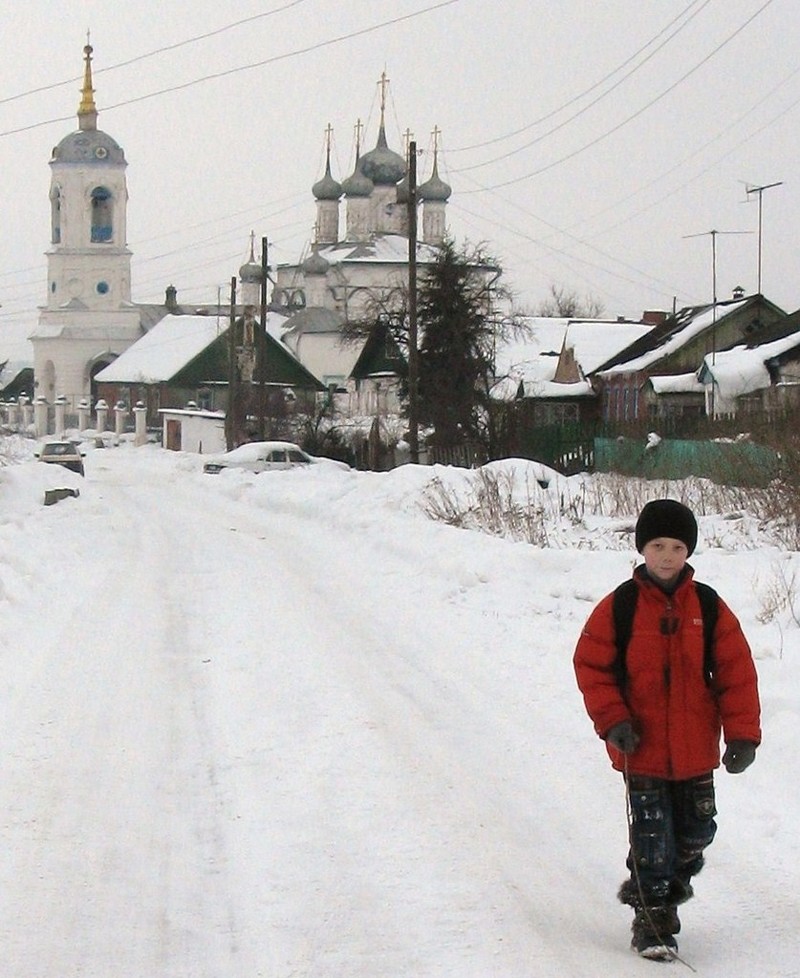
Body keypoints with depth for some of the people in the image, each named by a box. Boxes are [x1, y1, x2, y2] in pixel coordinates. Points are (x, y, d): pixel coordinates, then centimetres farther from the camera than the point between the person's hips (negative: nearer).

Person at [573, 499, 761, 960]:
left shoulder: (710, 609, -1)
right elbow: (590, 664, -1)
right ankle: (652, 920, 11)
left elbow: (737, 672, 1)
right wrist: (612, 719, -12)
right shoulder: (618, 607, -6)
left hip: (696, 750, 2)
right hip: (642, 751, -2)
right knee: (651, 836, -1)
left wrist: (742, 734, -4)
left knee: (696, 831, 12)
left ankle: (672, 881, 39)